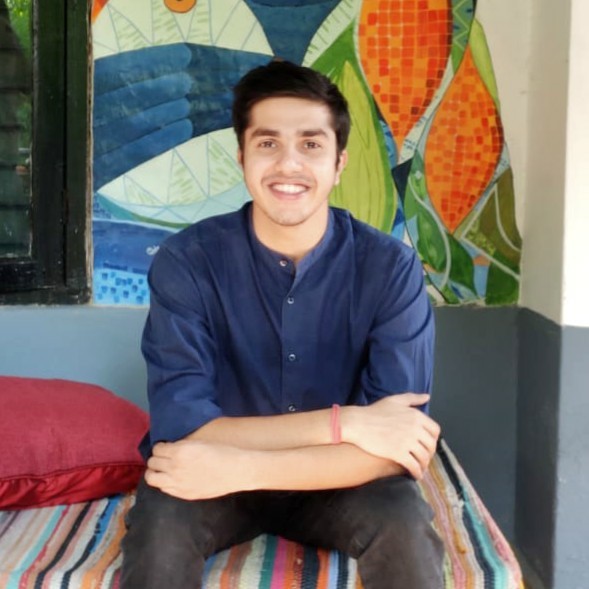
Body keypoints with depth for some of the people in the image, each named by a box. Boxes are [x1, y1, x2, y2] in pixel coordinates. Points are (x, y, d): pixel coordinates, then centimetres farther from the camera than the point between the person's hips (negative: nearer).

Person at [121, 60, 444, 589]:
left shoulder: (391, 267, -16)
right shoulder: (186, 262, -16)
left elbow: (395, 447, -22)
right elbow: (180, 430, -24)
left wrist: (240, 468, -33)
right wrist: (342, 423, -30)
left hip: (341, 482, 1)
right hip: (215, 475, -1)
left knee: (406, 530, -29)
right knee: (159, 527, -31)